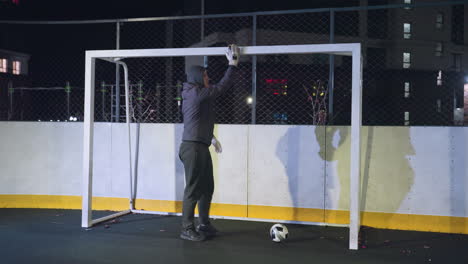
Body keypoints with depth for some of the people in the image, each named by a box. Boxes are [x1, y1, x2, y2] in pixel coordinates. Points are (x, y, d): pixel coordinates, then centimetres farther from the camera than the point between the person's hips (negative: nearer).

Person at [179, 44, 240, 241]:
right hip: (193, 147, -10)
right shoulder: (197, 94, -14)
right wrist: (233, 64, -6)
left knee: (207, 187, 15)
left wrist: (211, 137, 29)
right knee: (193, 189, -4)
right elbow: (223, 86, -14)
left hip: (200, 147, 10)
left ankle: (204, 225, 26)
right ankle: (187, 229, 5)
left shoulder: (193, 95, 17)